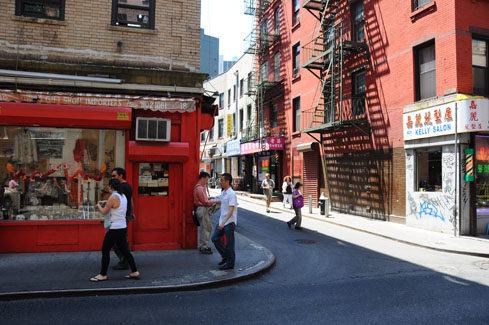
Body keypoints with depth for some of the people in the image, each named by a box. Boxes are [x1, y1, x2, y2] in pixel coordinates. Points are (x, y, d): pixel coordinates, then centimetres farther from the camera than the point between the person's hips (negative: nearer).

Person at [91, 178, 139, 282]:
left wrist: (99, 205, 8)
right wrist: (103, 205, 22)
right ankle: (135, 272, 16)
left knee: (105, 251, 3)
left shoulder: (113, 197, -16)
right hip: (123, 227, 9)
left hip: (115, 229, -9)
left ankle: (103, 275, 10)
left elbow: (104, 212, -10)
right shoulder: (123, 196, 11)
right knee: (125, 250, 14)